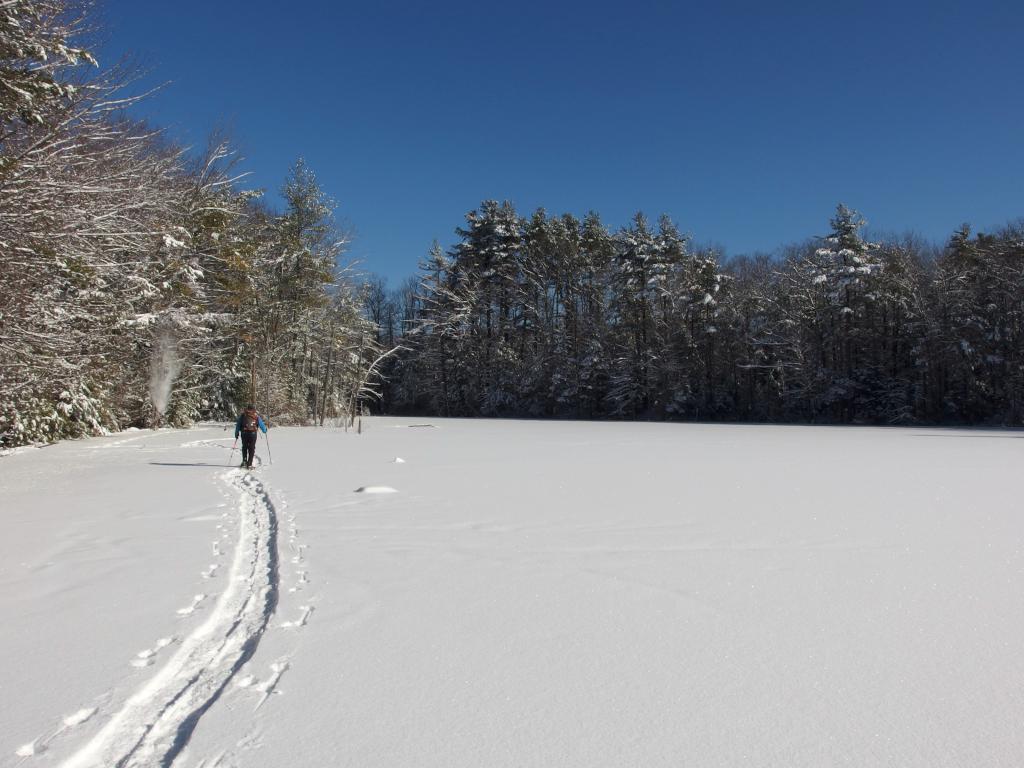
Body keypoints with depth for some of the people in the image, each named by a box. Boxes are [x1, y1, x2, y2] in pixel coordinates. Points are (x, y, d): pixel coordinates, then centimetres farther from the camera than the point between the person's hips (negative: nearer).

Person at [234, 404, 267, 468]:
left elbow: (238, 424, 11)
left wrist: (236, 433, 14)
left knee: (244, 447, 17)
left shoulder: (242, 414, 13)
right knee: (251, 448, 3)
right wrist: (265, 430, 28)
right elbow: (261, 424, 12)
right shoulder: (256, 415, 8)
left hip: (244, 432, 2)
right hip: (253, 433, -2)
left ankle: (244, 461, 5)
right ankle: (249, 463, -2)